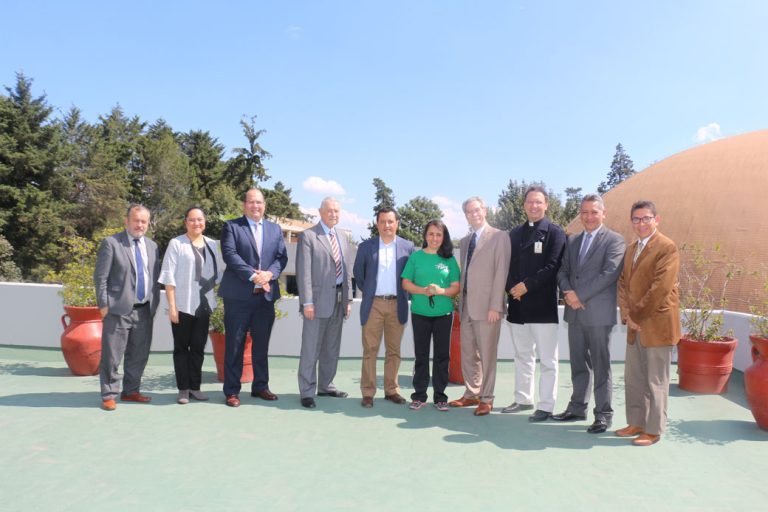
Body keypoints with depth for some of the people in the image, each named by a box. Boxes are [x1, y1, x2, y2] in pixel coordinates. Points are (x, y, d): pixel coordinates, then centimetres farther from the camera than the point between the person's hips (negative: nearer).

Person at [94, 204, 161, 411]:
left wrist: (154, 304, 9)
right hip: (119, 309, -5)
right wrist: (104, 305, -10)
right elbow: (100, 277, -6)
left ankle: (131, 391, 25)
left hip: (145, 310, 5)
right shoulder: (111, 243, -3)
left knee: (139, 355, 11)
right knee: (112, 356, 0)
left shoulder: (152, 246, 13)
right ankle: (109, 395, 12)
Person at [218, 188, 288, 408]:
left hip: (267, 295, 4)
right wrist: (252, 276, -18)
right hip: (239, 295, -4)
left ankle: (260, 386, 24)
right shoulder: (231, 226, 1)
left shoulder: (275, 229, 15)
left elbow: (282, 256, 8)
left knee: (262, 344, 12)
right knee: (234, 344, 1)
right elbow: (230, 254, -11)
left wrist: (270, 273, -11)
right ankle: (232, 391, 10)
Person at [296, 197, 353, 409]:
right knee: (311, 349, -2)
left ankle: (325, 386, 25)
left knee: (332, 348, 14)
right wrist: (307, 302, -16)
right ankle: (307, 392, 7)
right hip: (318, 299, -6)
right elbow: (303, 272, -10)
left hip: (339, 299, 7)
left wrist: (348, 299, 12)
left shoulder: (342, 239, 16)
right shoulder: (308, 236, -4)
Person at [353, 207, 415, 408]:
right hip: (373, 304, -1)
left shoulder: (407, 247, 3)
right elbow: (358, 273, 11)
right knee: (370, 350, 2)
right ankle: (368, 393, 8)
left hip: (397, 305, 1)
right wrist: (367, 292, 9)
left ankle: (391, 390, 19)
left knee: (394, 350, 9)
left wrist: (404, 294, 6)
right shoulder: (366, 246, 3)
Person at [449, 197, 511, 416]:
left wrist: (495, 306, -16)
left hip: (486, 305, -6)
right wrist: (460, 301, 9)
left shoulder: (499, 237, -4)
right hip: (466, 305, 6)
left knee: (486, 354, 1)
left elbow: (501, 273, -10)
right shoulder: (464, 241, 17)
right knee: (468, 354, 12)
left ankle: (486, 399, 13)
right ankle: (471, 394, 25)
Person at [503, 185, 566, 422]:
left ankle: (546, 406, 8)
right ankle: (523, 399, 28)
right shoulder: (515, 233, 15)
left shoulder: (554, 232, -3)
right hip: (518, 305, 6)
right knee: (522, 356, 16)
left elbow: (552, 267, -12)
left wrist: (527, 285, -16)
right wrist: (512, 287, -6)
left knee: (547, 360, 0)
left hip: (543, 306, -6)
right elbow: (509, 265, 12)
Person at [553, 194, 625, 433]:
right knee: (578, 364, 14)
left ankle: (603, 415, 11)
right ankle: (577, 407, 25)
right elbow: (562, 270, 12)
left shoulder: (614, 240, -3)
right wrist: (568, 293, -8)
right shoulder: (572, 241, 16)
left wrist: (580, 295, -16)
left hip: (599, 313, -6)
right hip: (575, 312, 6)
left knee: (601, 366, 1)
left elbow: (609, 273, -14)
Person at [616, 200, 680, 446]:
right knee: (633, 377, 14)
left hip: (657, 325, -7)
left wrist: (637, 314, -14)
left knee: (655, 381, 2)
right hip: (635, 325, 7)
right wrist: (627, 314, -3)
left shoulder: (667, 247, -10)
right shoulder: (631, 248, 15)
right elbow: (623, 283, 11)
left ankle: (653, 430, 13)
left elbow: (660, 287, -18)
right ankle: (636, 422, 26)